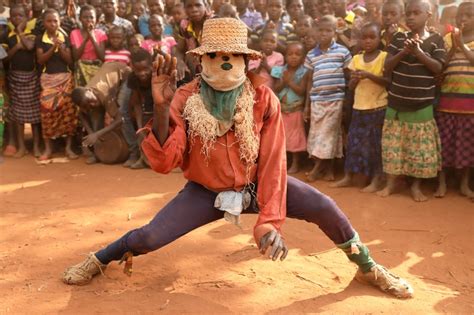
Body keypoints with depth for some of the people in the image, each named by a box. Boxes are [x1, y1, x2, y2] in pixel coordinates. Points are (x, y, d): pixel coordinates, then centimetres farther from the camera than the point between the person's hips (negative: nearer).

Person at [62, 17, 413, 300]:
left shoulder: (263, 98, -19)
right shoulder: (185, 99, -19)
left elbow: (272, 163, -19)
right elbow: (163, 163, -27)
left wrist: (270, 220, -30)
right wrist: (161, 108, -41)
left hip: (254, 185, 1)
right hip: (206, 191, 0)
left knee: (323, 207, -16)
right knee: (150, 236, -14)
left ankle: (368, 267, 11)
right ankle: (99, 260, 20)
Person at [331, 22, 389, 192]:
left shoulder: (384, 57, -6)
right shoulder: (356, 59, 8)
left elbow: (389, 82, -13)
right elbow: (351, 86, 10)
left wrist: (369, 75, -21)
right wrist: (354, 79, -12)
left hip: (378, 108, -4)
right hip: (358, 108, 5)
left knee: (375, 144, 0)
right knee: (354, 142, 9)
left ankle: (376, 180, 9)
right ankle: (347, 177, 18)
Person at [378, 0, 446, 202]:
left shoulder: (436, 40, -1)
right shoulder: (399, 38, 3)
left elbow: (438, 68, -9)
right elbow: (387, 67, -1)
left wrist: (418, 52, -19)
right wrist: (403, 52, -17)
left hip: (422, 105, -2)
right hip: (396, 102, 2)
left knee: (420, 147, 4)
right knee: (393, 145, 7)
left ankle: (416, 185, 18)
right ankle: (391, 182, 21)